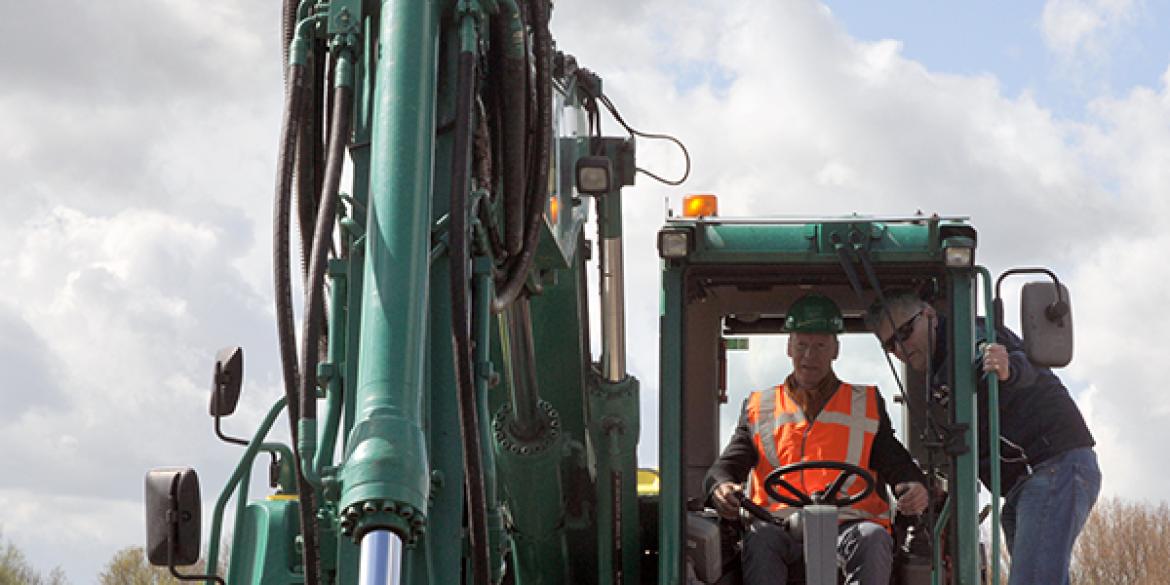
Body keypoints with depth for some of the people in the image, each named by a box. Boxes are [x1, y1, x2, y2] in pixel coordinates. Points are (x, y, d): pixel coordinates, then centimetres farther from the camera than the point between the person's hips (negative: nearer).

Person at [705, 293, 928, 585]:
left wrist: (913, 487, -12)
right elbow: (730, 462, 13)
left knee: (873, 538, -35)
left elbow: (894, 462, 13)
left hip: (848, 525, 0)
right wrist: (720, 486, -13)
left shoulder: (867, 404, 21)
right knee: (759, 537, -35)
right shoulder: (760, 408, 22)